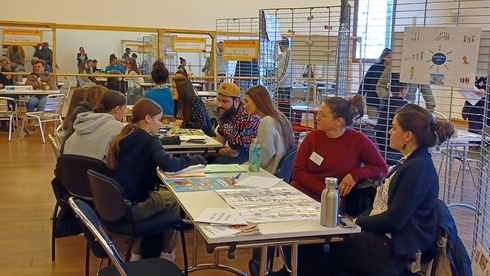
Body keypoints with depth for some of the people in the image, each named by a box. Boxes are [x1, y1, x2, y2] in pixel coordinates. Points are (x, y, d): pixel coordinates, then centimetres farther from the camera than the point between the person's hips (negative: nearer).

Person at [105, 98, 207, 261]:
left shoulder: (122, 138, 10)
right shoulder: (148, 140, -12)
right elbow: (168, 165, -26)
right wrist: (196, 160, -11)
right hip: (130, 208, -7)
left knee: (160, 194, 32)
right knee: (175, 200, 16)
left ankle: (136, 253, 32)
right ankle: (166, 252, 29)